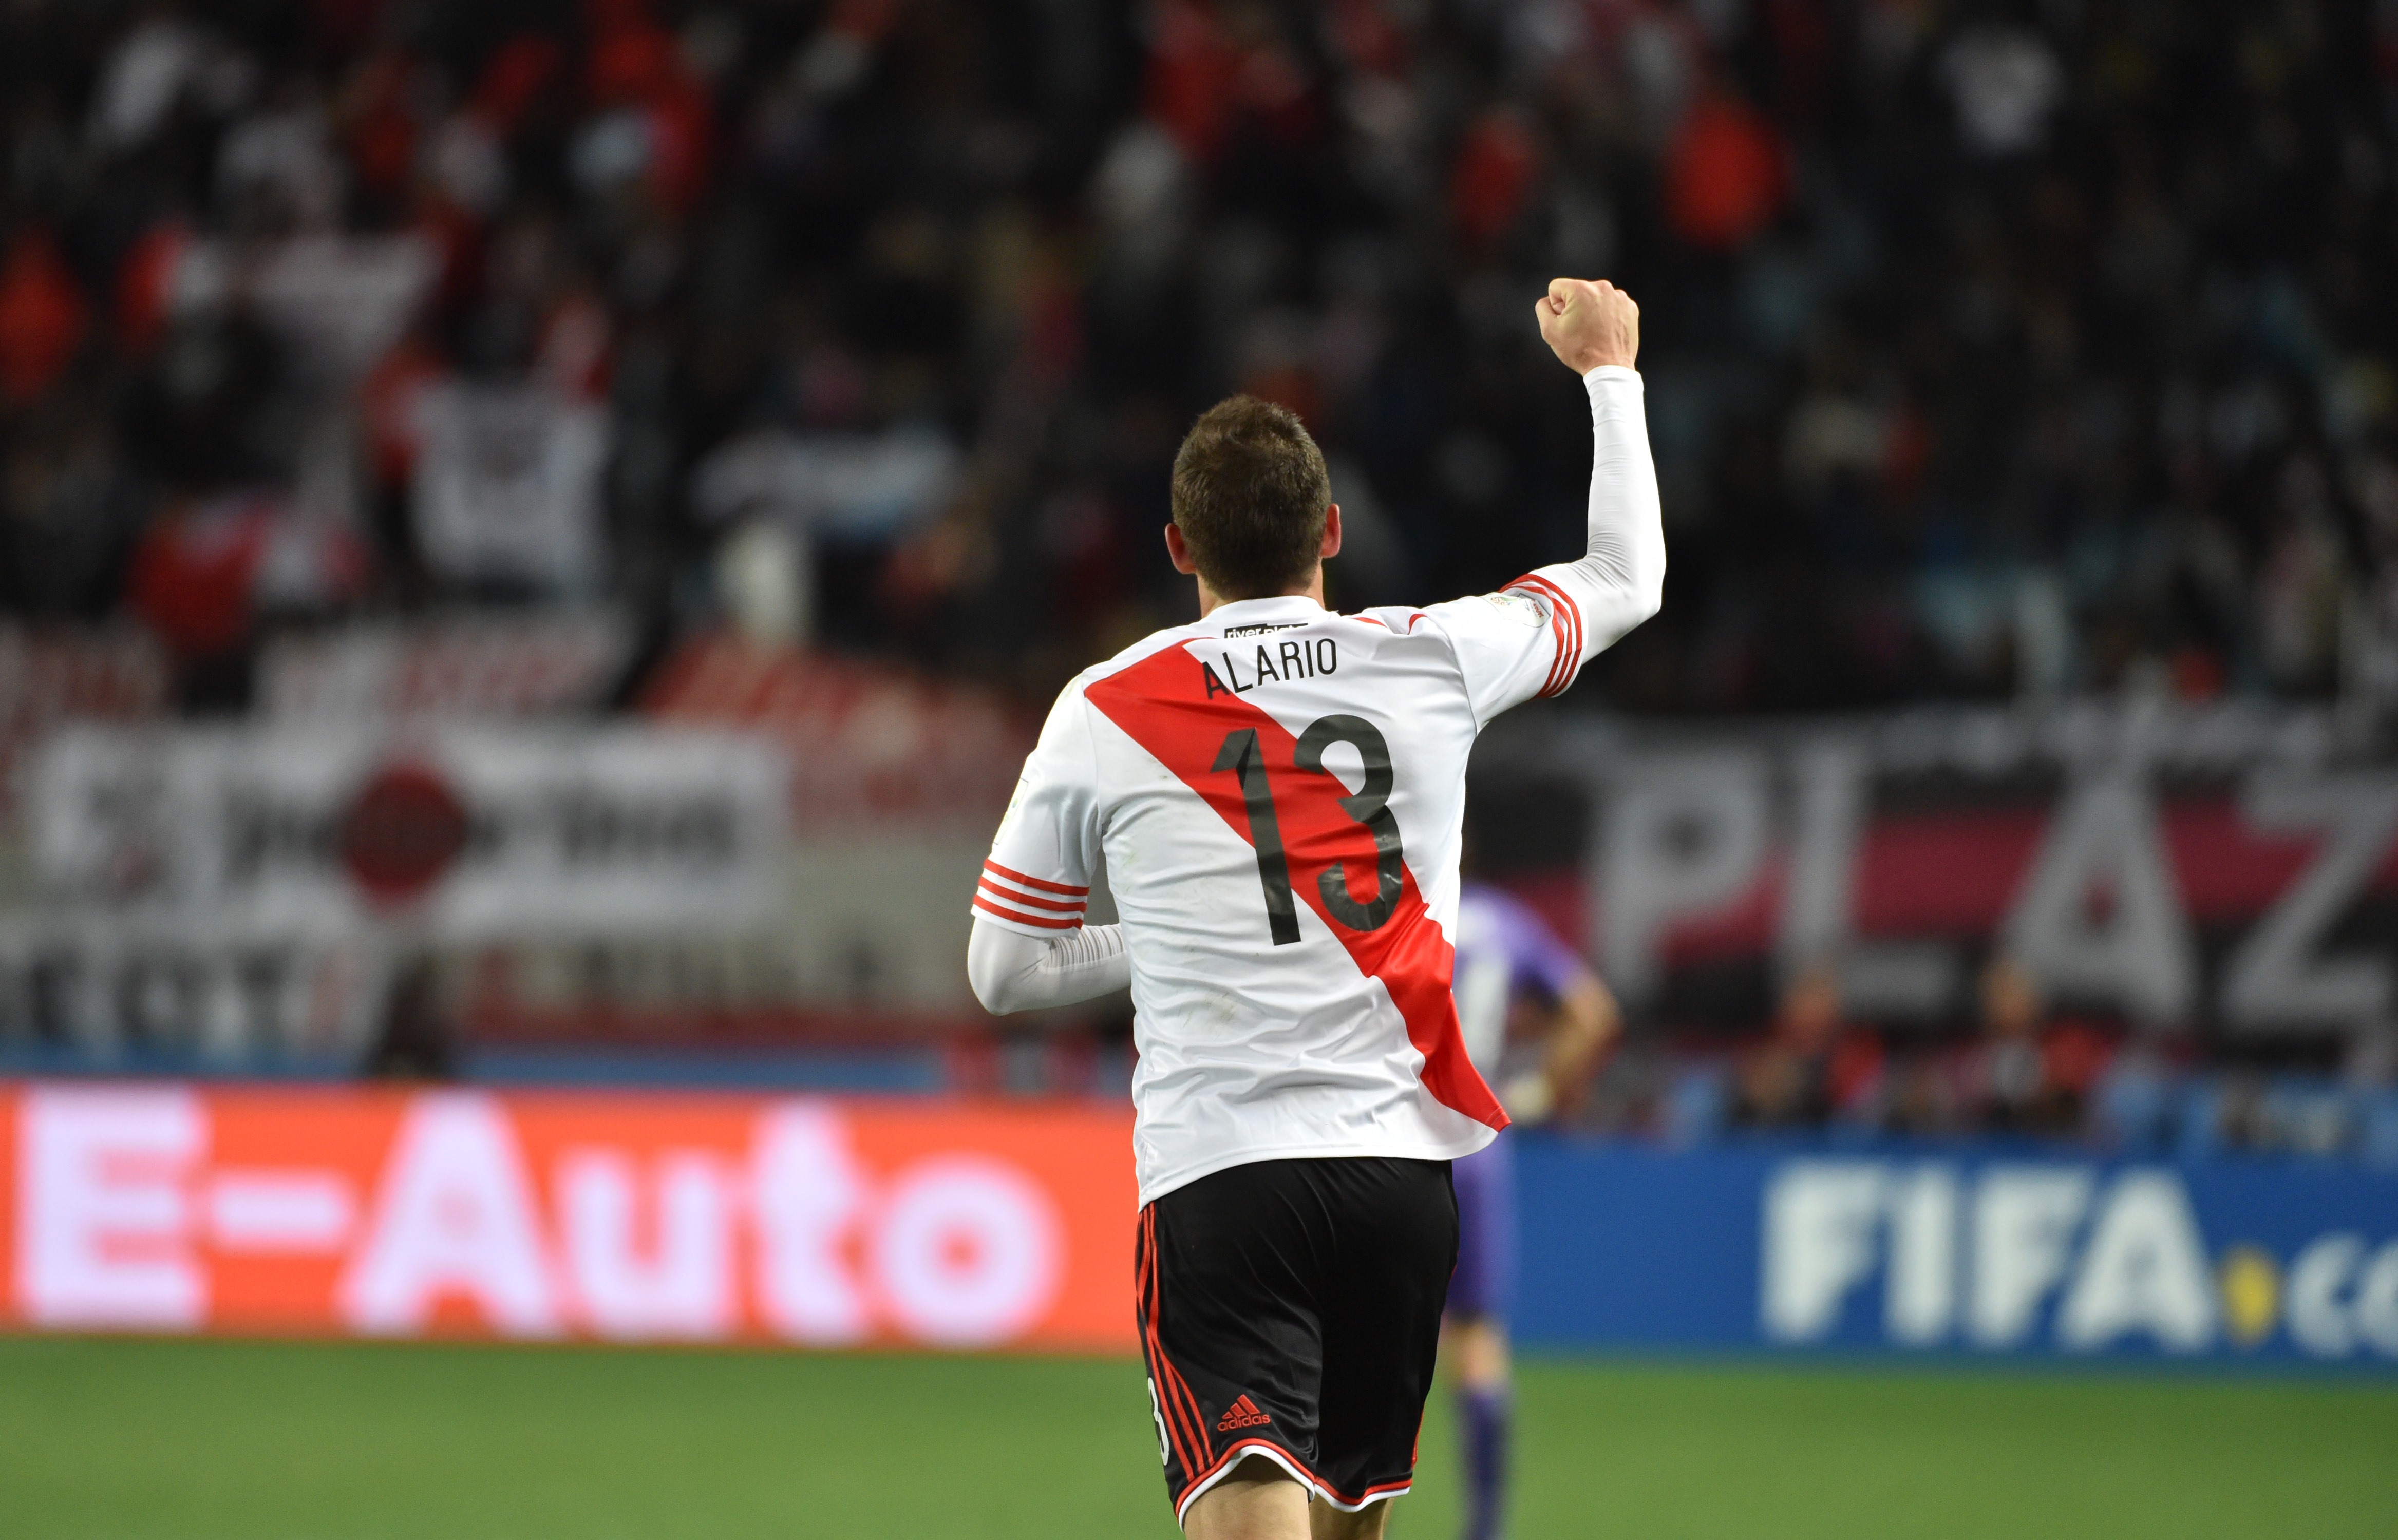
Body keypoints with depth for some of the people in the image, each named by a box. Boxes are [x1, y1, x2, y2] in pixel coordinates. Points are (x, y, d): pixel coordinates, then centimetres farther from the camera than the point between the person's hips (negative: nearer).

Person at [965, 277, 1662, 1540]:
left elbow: (1001, 972, 12)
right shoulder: (1434, 660, 5)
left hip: (1216, 1171, -3)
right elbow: (1626, 579, 25)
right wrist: (1609, 370, 39)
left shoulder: (1105, 714, 2)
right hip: (1401, 1165, 3)